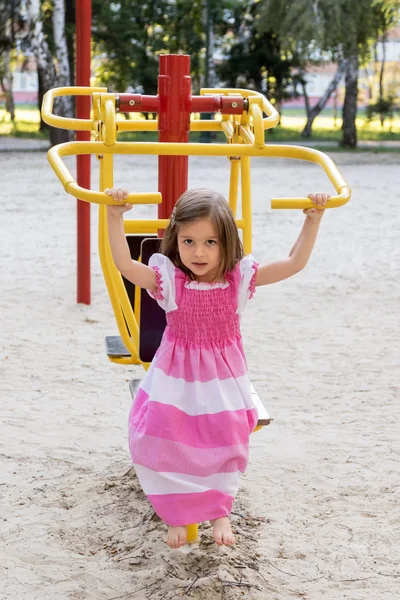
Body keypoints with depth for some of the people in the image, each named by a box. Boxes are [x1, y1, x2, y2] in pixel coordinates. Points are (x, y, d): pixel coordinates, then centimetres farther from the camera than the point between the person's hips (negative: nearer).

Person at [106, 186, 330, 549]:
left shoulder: (239, 277, -13)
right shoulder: (169, 279, -16)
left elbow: (294, 263, -15)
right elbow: (125, 265, -28)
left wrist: (313, 218, -23)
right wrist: (115, 216, -38)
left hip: (223, 383, 1)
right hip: (176, 383, -1)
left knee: (225, 449, 8)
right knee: (169, 449, -1)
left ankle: (219, 512, 30)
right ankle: (176, 515, 21)